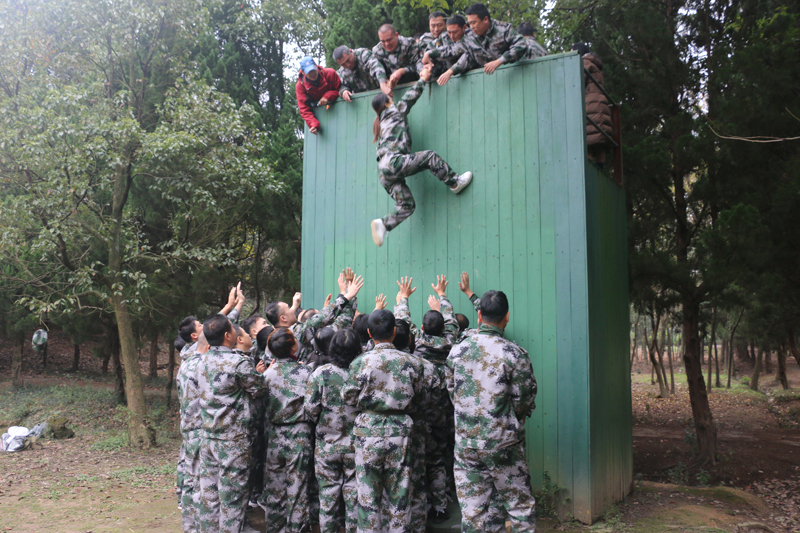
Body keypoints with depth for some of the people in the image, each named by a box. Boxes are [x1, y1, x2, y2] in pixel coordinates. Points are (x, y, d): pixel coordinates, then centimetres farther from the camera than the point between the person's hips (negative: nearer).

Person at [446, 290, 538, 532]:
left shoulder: (457, 351, -2)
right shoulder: (515, 354, -12)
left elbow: (452, 393, 7)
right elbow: (523, 403, -7)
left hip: (465, 442, 3)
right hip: (504, 444, -3)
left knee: (472, 511, 11)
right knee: (519, 507, 11)